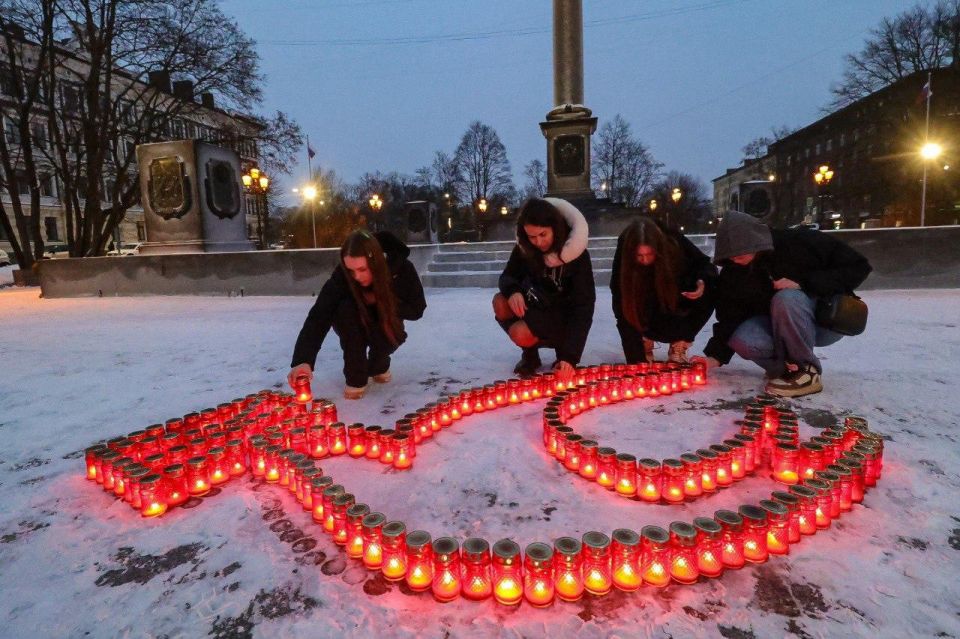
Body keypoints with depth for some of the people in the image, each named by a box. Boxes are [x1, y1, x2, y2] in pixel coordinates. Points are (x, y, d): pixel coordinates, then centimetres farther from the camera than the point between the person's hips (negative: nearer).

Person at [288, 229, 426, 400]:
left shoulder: (402, 269, -27)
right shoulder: (342, 275, -30)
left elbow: (416, 310, -15)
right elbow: (318, 316, -40)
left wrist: (381, 301, -28)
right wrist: (303, 360, -54)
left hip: (386, 323, 0)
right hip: (353, 329, 0)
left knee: (394, 335, -33)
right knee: (346, 308, -32)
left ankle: (379, 364, 5)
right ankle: (355, 377, -17)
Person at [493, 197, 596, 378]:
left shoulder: (578, 256, -25)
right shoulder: (525, 247, -13)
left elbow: (583, 307, -27)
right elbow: (508, 276, -4)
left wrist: (570, 355, -35)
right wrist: (512, 291, -32)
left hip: (564, 314, -5)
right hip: (538, 305, 5)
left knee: (520, 333, -30)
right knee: (500, 302, -25)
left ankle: (561, 349, 1)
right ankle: (530, 354, -1)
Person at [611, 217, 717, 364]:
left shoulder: (674, 244, -26)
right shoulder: (623, 257, -29)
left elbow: (706, 265, -7)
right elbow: (623, 312, -29)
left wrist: (703, 282, -32)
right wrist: (636, 359, -34)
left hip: (677, 306, 3)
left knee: (707, 296, -27)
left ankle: (678, 349, -9)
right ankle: (646, 342, 5)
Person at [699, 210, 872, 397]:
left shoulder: (800, 242, -21)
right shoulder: (733, 272, -10)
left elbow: (858, 267, -17)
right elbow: (730, 317, -8)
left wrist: (803, 283, -27)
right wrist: (715, 355, -20)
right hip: (776, 327, 4)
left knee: (786, 299, -35)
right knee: (741, 341, -27)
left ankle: (807, 371, -18)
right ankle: (789, 366, 2)